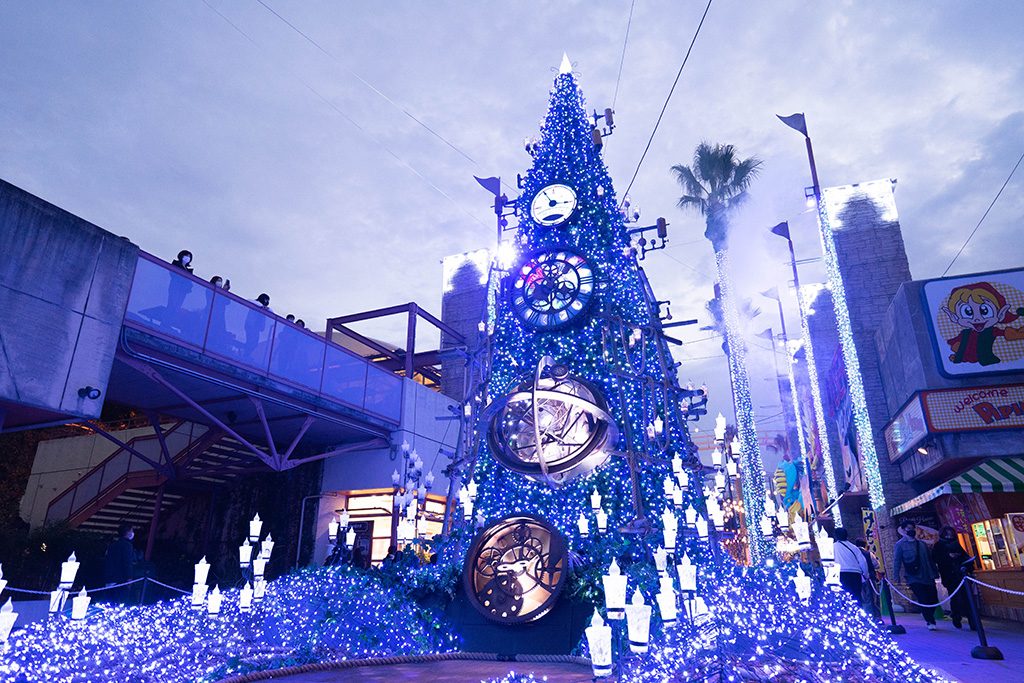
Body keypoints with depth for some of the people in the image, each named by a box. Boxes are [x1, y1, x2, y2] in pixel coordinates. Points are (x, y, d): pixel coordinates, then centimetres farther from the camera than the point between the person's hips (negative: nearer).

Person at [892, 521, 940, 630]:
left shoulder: (921, 544, 15)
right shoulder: (900, 544, -1)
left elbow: (929, 559, 18)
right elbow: (897, 561, -5)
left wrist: (935, 573, 12)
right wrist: (896, 577, -12)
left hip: (928, 577, 5)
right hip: (914, 578, -5)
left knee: (934, 599, 4)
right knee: (923, 600, -8)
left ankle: (927, 615, 30)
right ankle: (930, 622, 8)